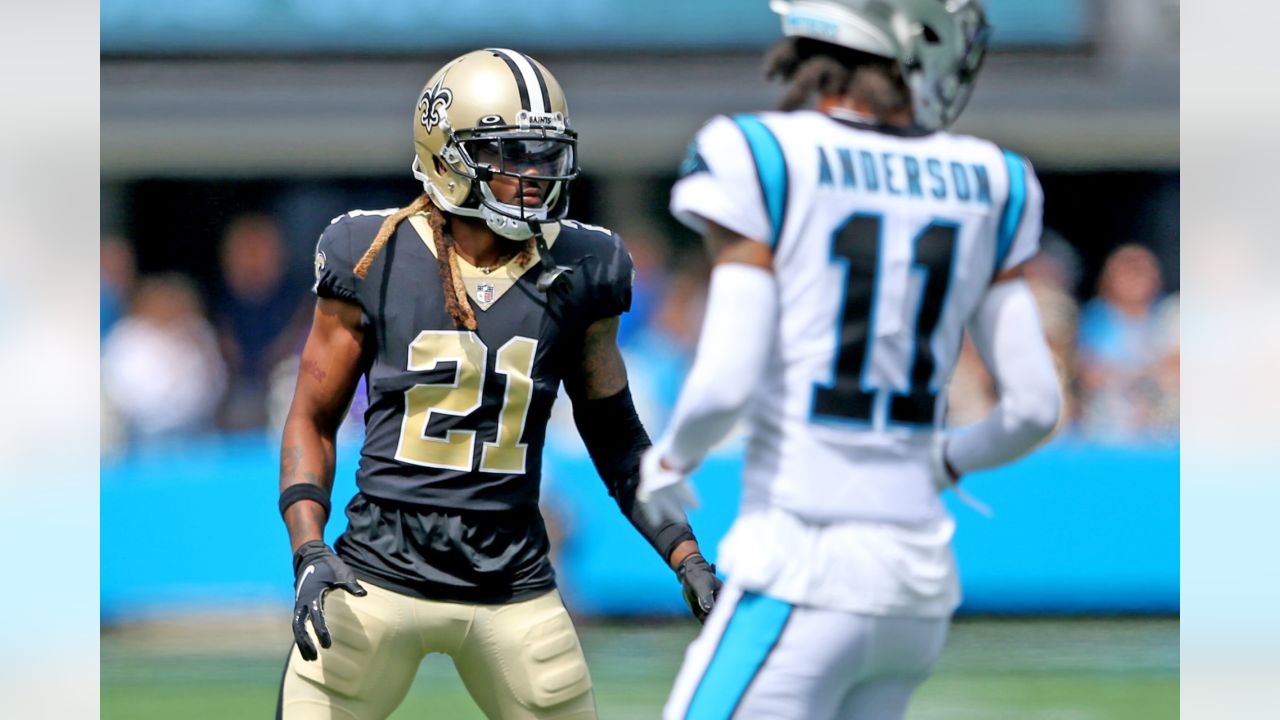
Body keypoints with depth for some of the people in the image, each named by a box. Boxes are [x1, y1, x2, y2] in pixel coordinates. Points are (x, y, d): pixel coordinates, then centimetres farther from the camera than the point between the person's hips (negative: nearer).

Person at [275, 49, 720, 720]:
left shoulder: (575, 273, 3)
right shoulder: (375, 259, -3)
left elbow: (614, 433, 14)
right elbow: (312, 418, 4)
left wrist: (686, 559, 6)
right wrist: (309, 554, -9)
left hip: (513, 584, 2)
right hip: (378, 576, -2)